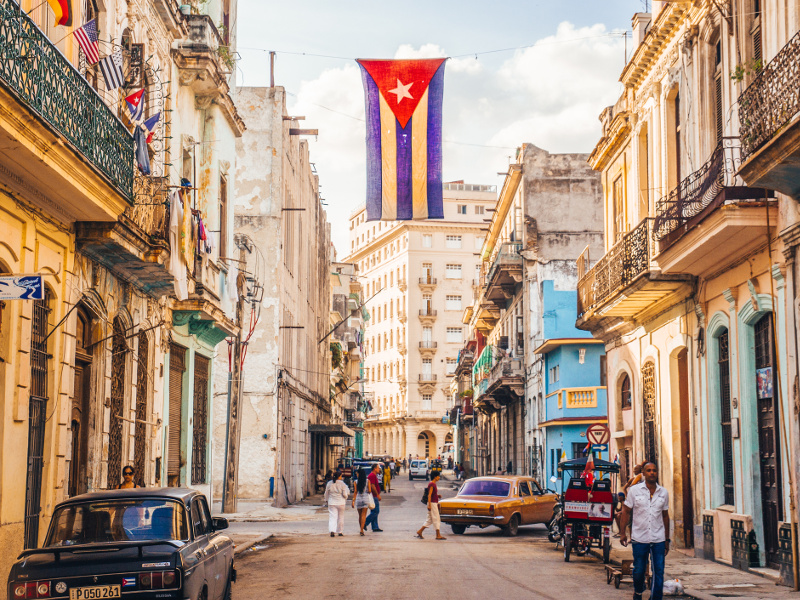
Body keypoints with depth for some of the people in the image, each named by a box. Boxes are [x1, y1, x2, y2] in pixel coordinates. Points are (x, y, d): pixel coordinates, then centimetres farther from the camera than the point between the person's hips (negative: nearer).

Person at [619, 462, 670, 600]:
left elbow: (665, 516, 13)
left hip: (658, 539, 1)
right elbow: (626, 512, 3)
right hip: (639, 538, -1)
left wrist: (667, 540, 14)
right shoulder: (634, 490, -1)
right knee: (639, 570, 8)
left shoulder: (664, 493, 6)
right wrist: (623, 533, -4)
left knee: (659, 572, -2)